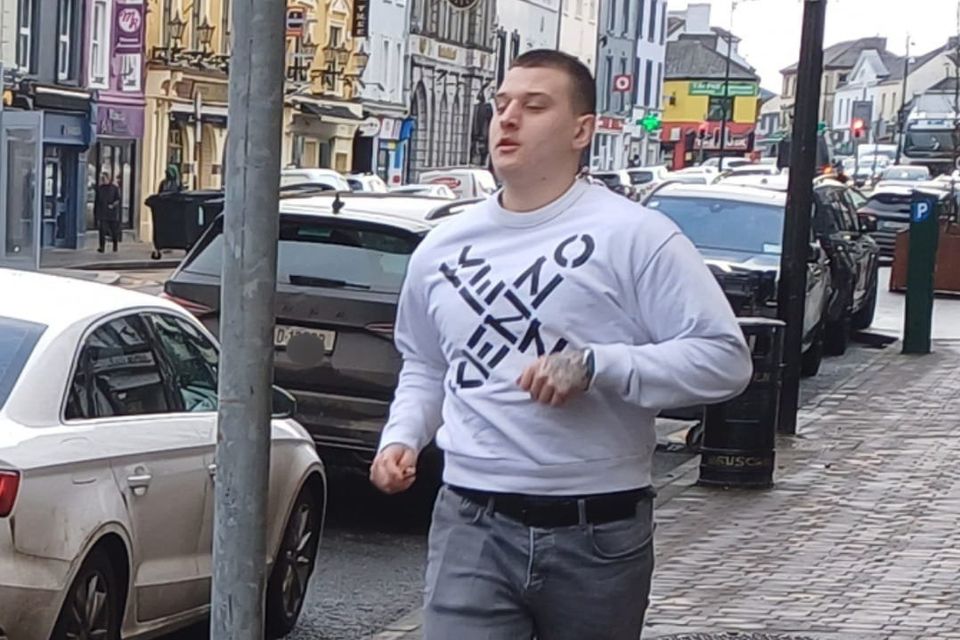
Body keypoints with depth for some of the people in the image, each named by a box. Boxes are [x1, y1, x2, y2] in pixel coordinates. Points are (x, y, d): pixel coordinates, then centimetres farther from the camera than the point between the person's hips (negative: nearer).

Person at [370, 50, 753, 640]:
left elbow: (725, 358, -11)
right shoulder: (442, 249, 10)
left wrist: (597, 365, -20)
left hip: (600, 533, -2)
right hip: (473, 527, 3)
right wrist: (402, 436, 7)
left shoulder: (635, 236, -7)